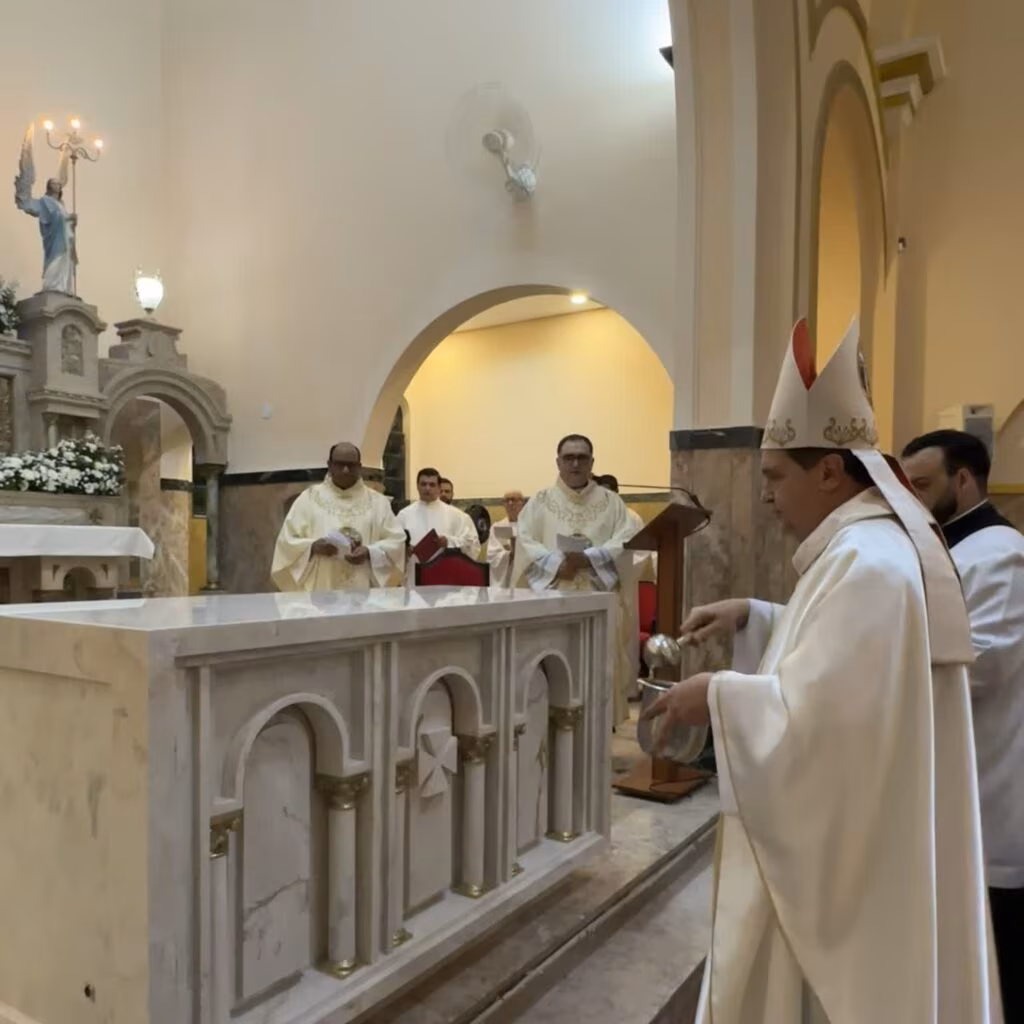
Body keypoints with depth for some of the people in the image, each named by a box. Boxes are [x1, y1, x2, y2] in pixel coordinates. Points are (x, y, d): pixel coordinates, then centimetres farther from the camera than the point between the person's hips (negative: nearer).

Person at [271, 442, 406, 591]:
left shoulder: (377, 502, 10)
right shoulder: (308, 499, 9)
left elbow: (396, 541, 5)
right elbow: (287, 541, 5)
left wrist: (369, 552, -13)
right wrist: (313, 546, -14)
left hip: (365, 593, 1)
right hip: (320, 594, -1)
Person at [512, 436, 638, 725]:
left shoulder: (612, 502, 11)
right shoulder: (540, 501, 10)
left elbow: (625, 543, -2)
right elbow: (525, 543, -1)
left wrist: (588, 559, -16)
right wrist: (557, 563, -17)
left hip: (599, 599, 1)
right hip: (553, 598, 0)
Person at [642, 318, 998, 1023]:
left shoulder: (866, 564, -26)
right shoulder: (873, 546, 7)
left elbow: (816, 714, -30)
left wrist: (718, 694, -17)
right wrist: (752, 619, 8)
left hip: (843, 850, -10)